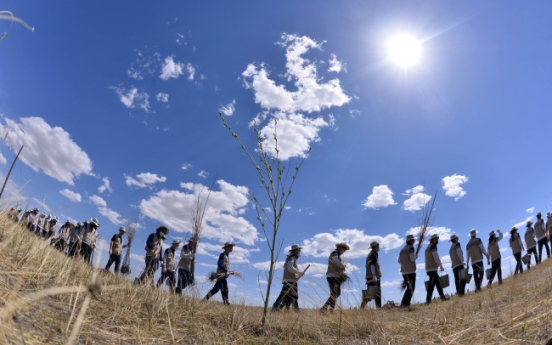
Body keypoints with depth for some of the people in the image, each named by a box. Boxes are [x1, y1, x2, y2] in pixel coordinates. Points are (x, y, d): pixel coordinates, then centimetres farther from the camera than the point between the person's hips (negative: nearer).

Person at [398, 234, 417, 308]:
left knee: (409, 288, 15)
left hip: (404, 272, 8)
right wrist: (416, 256, 3)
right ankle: (405, 303, -6)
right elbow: (412, 259, -16)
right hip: (411, 271, -8)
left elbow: (399, 261, 16)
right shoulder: (411, 248, -7)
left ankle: (404, 303, 13)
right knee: (411, 288, -3)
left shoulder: (402, 249, 16)